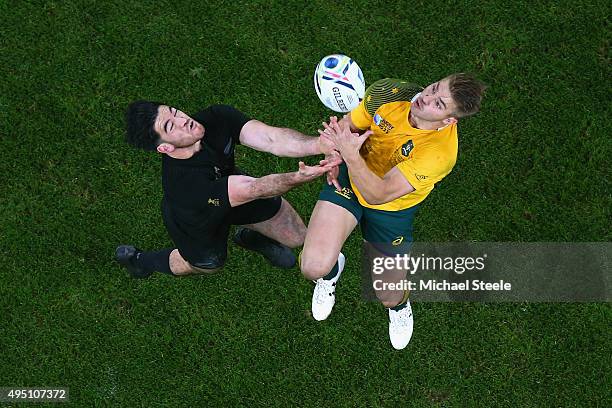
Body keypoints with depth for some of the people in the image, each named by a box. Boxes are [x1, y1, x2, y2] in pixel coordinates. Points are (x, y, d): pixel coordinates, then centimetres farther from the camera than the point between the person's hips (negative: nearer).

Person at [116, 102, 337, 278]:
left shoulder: (217, 117, -34)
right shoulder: (183, 183, -48)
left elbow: (272, 139, -44)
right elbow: (253, 189, -51)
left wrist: (322, 144, -61)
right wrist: (299, 177, -68)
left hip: (226, 180, 5)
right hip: (199, 219, -4)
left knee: (296, 237, 10)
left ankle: (250, 238, 44)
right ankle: (139, 260, 46)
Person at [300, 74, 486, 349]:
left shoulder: (441, 152, -37)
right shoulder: (391, 93, -25)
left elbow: (377, 194, -40)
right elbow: (348, 124, -4)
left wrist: (351, 155, -50)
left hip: (392, 207, -2)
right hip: (349, 181, 2)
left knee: (388, 297, 9)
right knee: (313, 267, -17)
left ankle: (399, 305, 53)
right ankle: (332, 269, 25)